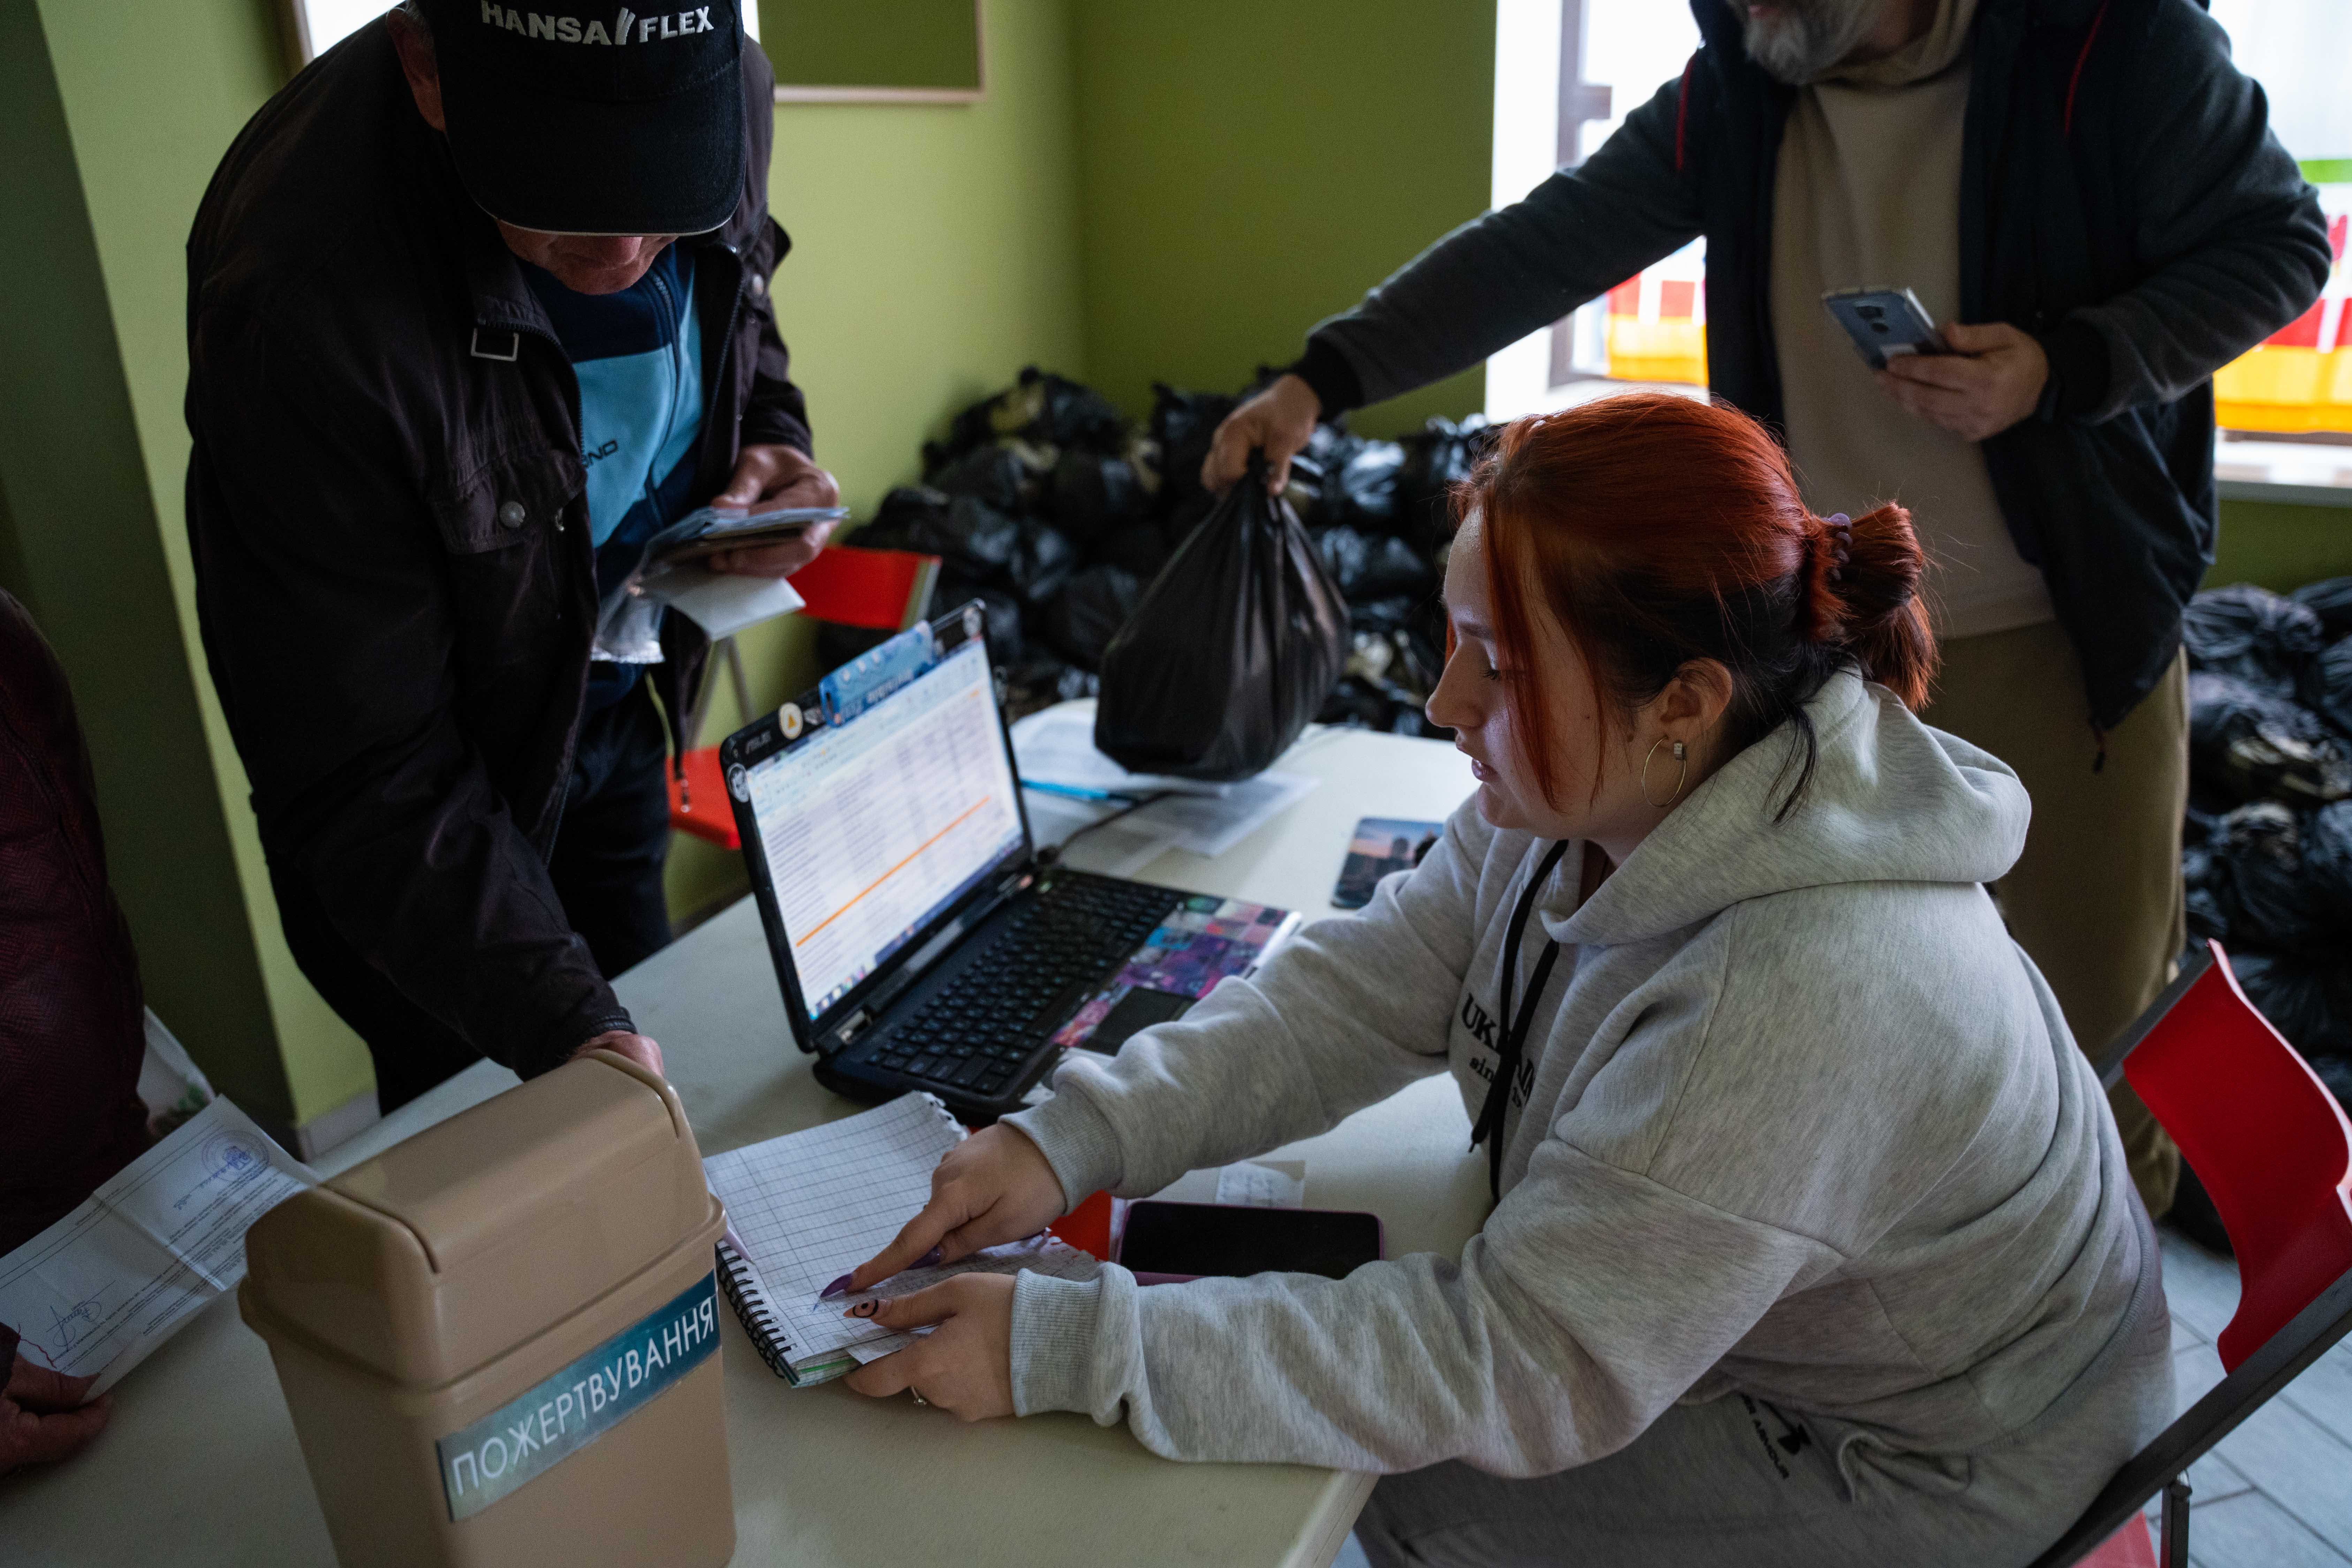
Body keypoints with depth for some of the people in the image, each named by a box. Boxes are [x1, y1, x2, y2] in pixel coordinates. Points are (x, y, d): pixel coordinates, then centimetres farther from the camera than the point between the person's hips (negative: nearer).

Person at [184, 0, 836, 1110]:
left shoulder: (724, 94, -19)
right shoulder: (303, 302, -37)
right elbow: (372, 778, -31)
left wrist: (773, 441, -15)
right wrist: (568, 1027, -41)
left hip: (620, 705, 6)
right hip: (450, 766, -5)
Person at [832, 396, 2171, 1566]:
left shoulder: (1811, 997, -40)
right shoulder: (1594, 791, -14)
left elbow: (1528, 1365, -35)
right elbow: (1358, 989, -9)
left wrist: (1070, 1349, -36)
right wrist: (1074, 1140, -22)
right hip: (1713, 1304, 7)